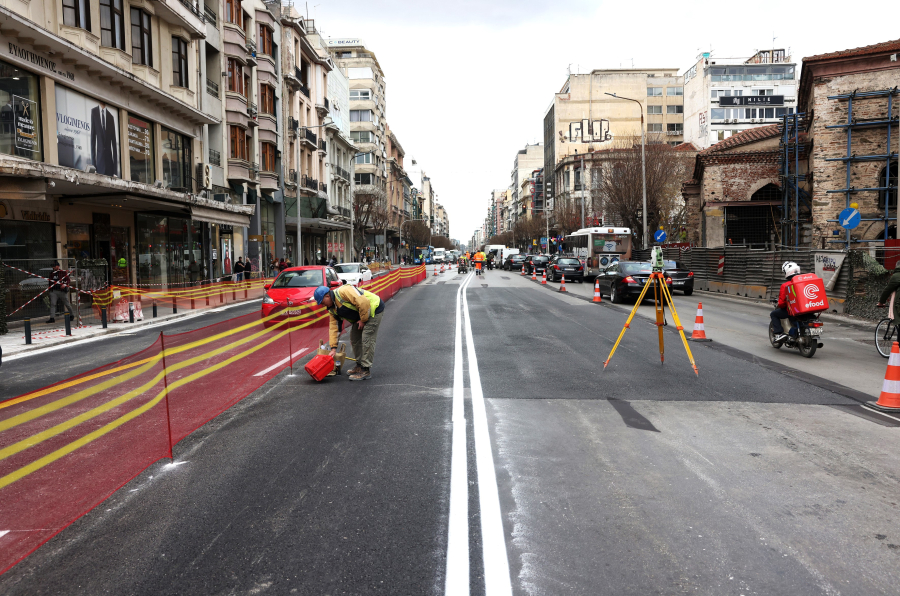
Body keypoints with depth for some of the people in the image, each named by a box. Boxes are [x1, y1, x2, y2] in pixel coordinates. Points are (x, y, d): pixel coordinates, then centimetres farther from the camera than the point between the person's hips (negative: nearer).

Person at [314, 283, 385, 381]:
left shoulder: (343, 292, -26)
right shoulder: (332, 309, 5)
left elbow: (363, 302, -32)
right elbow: (333, 327, 6)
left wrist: (363, 319, -20)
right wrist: (334, 348, 2)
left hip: (374, 308, -10)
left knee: (367, 339, -13)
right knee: (354, 338, 12)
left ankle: (366, 370, -9)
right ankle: (359, 365, 26)